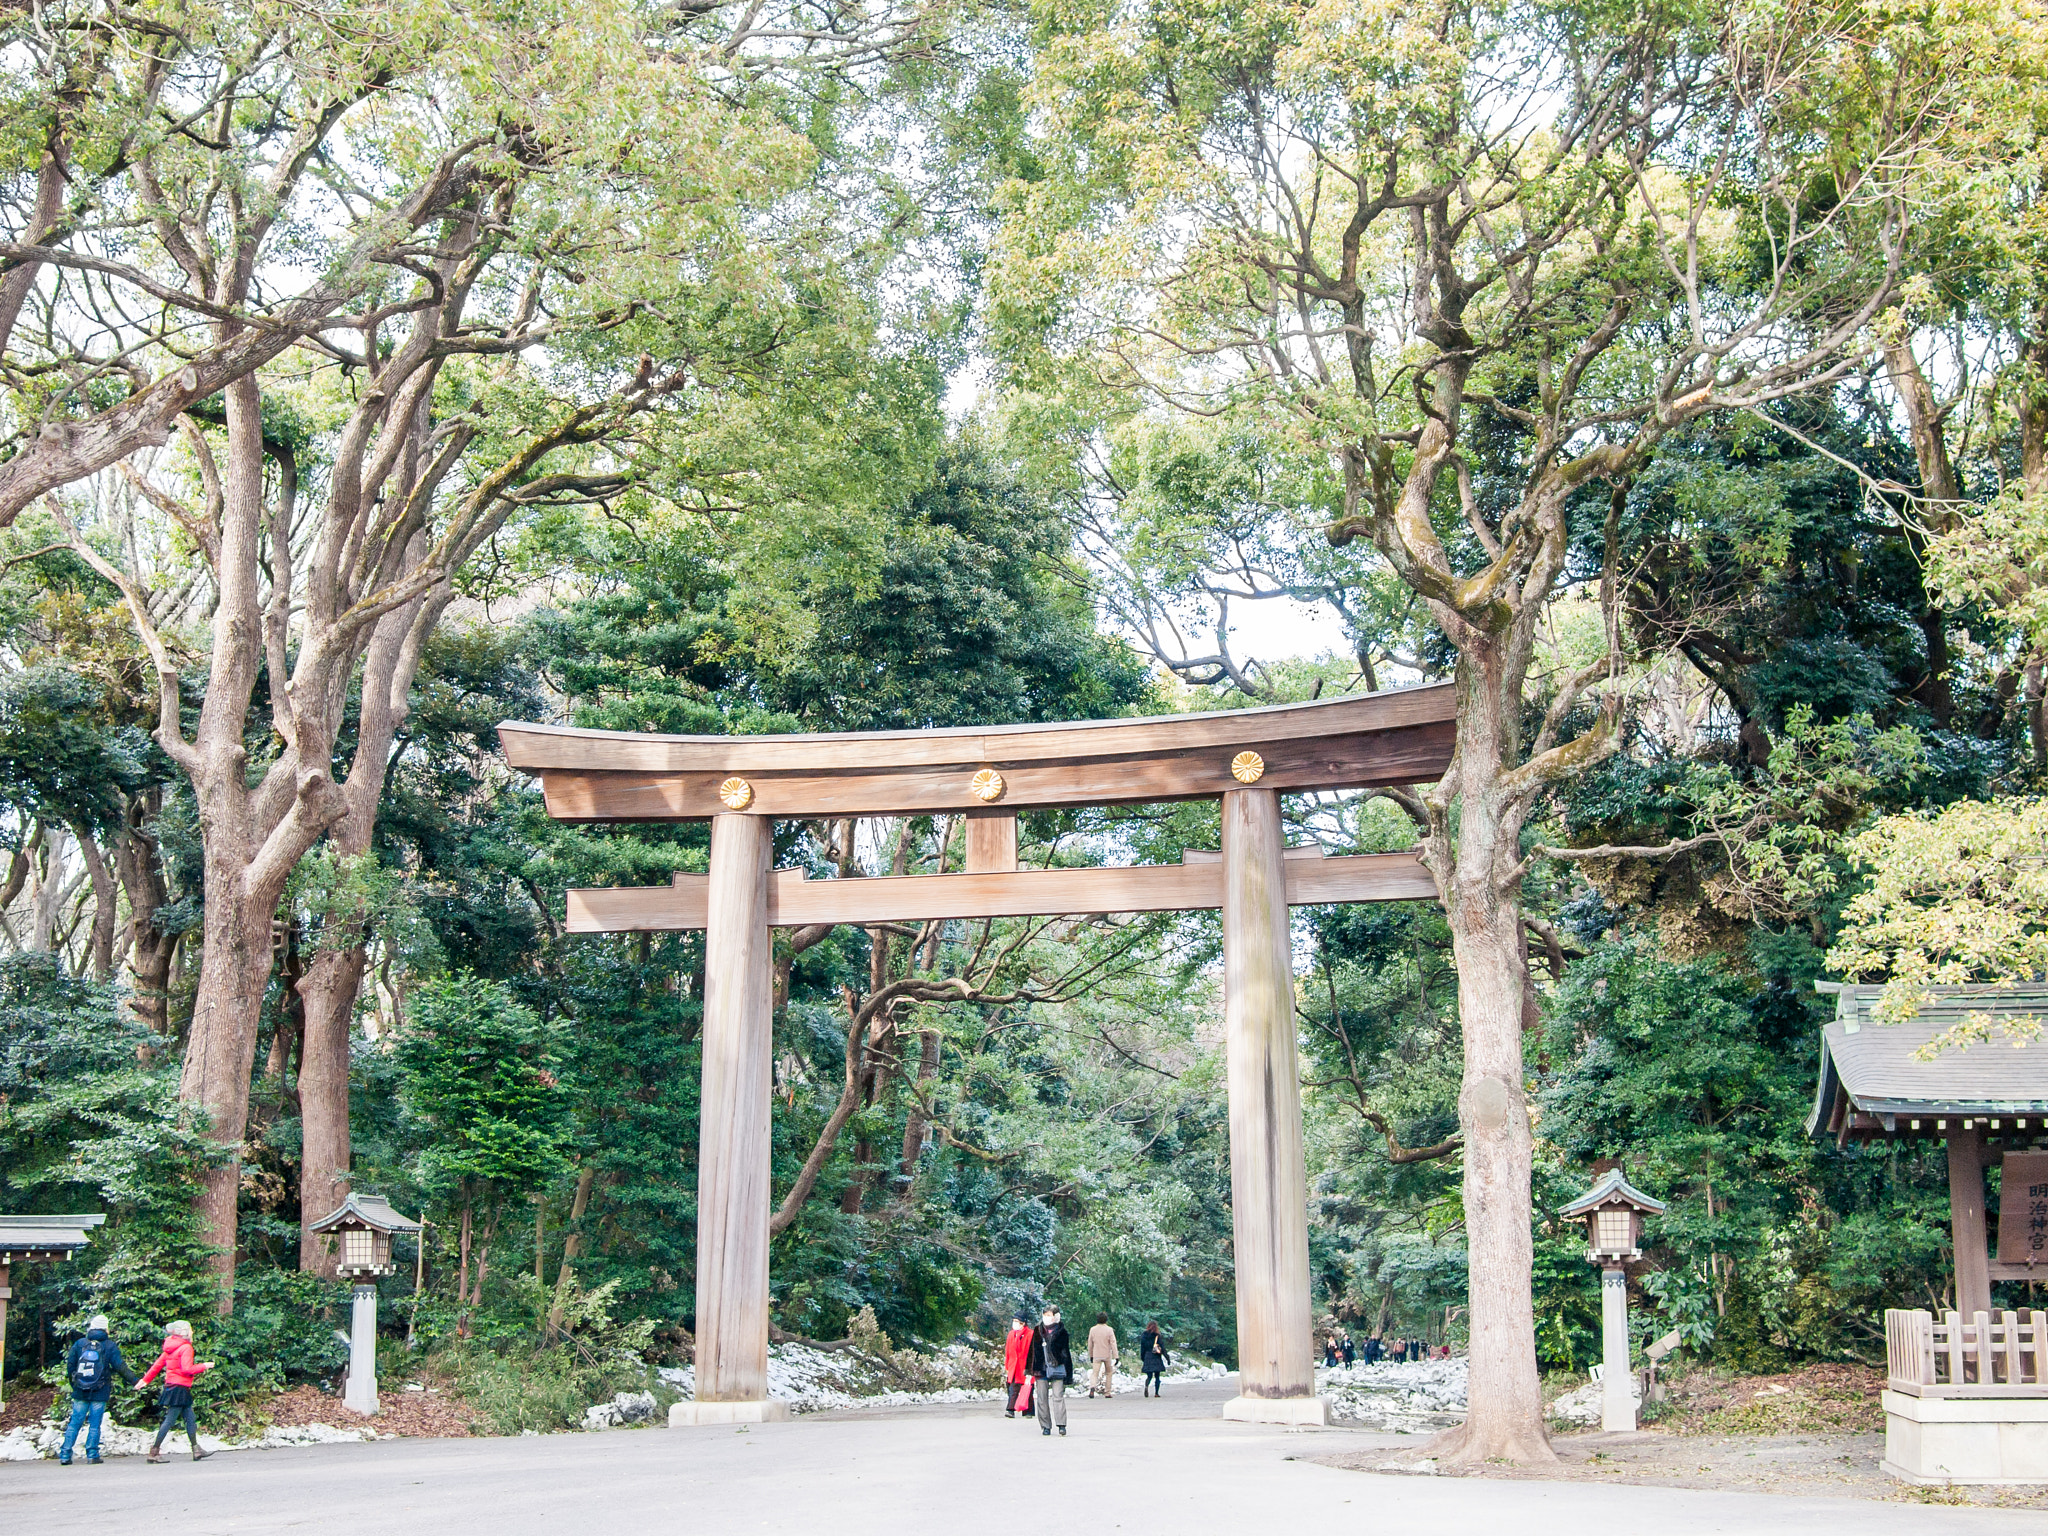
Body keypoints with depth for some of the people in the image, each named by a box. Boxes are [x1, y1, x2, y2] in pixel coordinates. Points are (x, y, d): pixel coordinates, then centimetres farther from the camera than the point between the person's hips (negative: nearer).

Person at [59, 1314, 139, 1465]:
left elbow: (70, 1366, 8)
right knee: (94, 1425, 3)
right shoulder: (109, 1346, -4)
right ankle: (92, 1455, 2)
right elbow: (119, 1366, -6)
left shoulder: (79, 1344, 3)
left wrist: (72, 1382, 24)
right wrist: (133, 1379, 4)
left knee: (74, 1423, 7)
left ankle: (64, 1455, 5)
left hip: (80, 1392, 2)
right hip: (100, 1394, -2)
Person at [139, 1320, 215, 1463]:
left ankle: (196, 1450, 13)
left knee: (190, 1419, 11)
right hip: (179, 1387, -10)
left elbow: (158, 1364, 15)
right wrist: (204, 1366, -9)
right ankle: (155, 1451, -5)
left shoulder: (171, 1348, 13)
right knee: (170, 1420, -7)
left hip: (171, 1386, 10)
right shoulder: (186, 1348, -13)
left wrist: (146, 1379, 20)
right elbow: (187, 1369, -21)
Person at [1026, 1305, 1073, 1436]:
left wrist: (1068, 1374, 2)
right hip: (1041, 1369, 3)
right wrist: (1029, 1368, 9)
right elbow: (1032, 1349, 13)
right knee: (1042, 1398, 3)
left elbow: (1066, 1353, 5)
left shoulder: (1061, 1332, 3)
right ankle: (1045, 1426, 8)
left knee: (1058, 1396, -10)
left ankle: (1061, 1425, -12)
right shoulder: (1038, 1331, 10)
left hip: (1057, 1368, -3)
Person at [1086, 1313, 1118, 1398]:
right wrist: (1116, 1357, -12)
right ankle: (1107, 1393, 18)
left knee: (1094, 1374, -4)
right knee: (1109, 1373, 18)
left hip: (1096, 1356, 1)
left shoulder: (1092, 1330, 1)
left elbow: (1090, 1344, 9)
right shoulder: (1109, 1330, -7)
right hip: (1107, 1355, -1)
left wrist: (1091, 1356, 21)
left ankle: (1092, 1387, -33)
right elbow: (1113, 1344, -12)